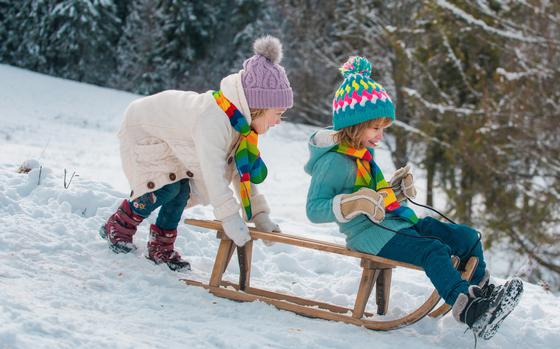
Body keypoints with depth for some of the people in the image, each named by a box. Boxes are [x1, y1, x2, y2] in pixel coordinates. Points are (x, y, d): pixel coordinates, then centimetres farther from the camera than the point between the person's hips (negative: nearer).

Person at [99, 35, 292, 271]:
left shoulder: (242, 121, -12)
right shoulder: (213, 119, -42)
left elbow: (241, 171, -7)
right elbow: (214, 174, -46)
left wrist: (259, 215, -12)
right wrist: (230, 219, -47)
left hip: (168, 132, 8)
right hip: (142, 128, -8)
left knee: (181, 190, -3)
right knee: (168, 187, -19)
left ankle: (161, 247, 13)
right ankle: (117, 227, 1)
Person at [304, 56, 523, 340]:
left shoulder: (364, 153, 18)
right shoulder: (333, 162, -13)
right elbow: (314, 209, -17)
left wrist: (396, 190, 13)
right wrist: (353, 204, -30)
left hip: (399, 221, 10)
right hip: (370, 234, -10)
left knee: (467, 236, 4)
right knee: (435, 251, -31)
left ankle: (482, 292, 17)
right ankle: (471, 313, -39)